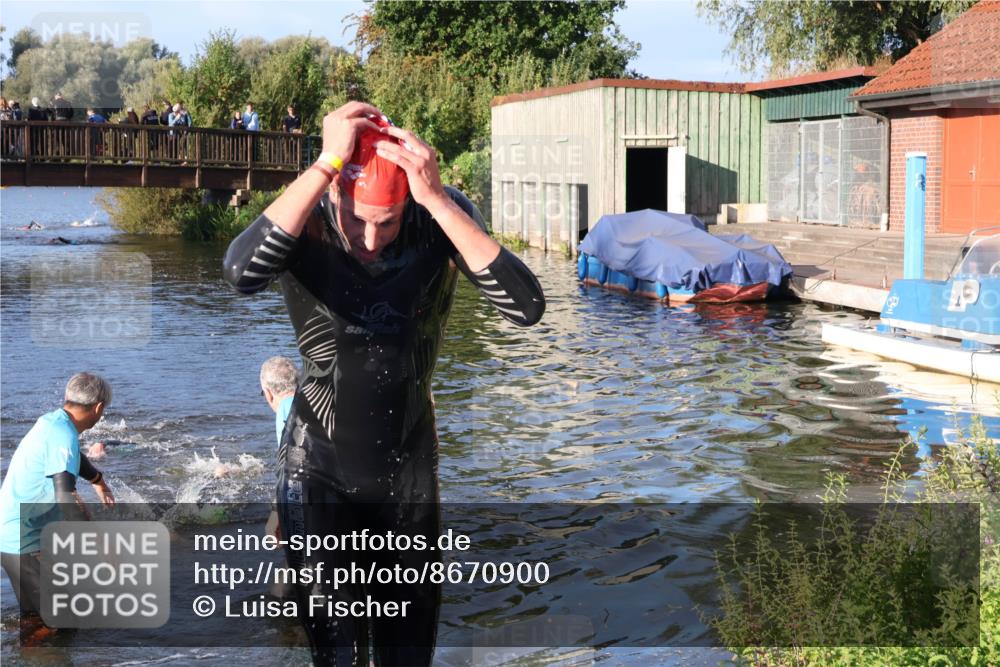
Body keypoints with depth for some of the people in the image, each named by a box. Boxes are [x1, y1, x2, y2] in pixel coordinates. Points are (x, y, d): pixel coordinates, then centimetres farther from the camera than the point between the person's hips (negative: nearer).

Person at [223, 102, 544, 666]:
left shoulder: (443, 217, -13)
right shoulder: (305, 225, -17)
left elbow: (526, 308, -27)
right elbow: (242, 274, -39)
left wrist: (437, 199, -33)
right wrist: (327, 163, -37)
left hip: (410, 468, 2)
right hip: (320, 467, -2)